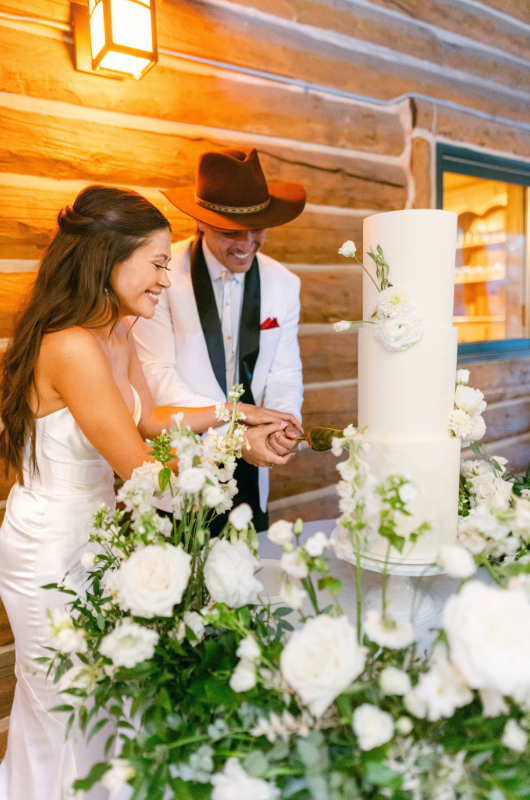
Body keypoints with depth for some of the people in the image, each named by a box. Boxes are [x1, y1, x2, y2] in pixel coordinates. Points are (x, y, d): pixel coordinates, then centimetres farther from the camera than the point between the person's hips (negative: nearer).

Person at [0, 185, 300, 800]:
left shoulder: (117, 335, 0)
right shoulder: (70, 346, -28)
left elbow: (148, 419, 11)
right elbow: (139, 467, -25)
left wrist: (233, 411, 4)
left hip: (91, 536, 9)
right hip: (50, 553, -9)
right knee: (64, 718, 16)